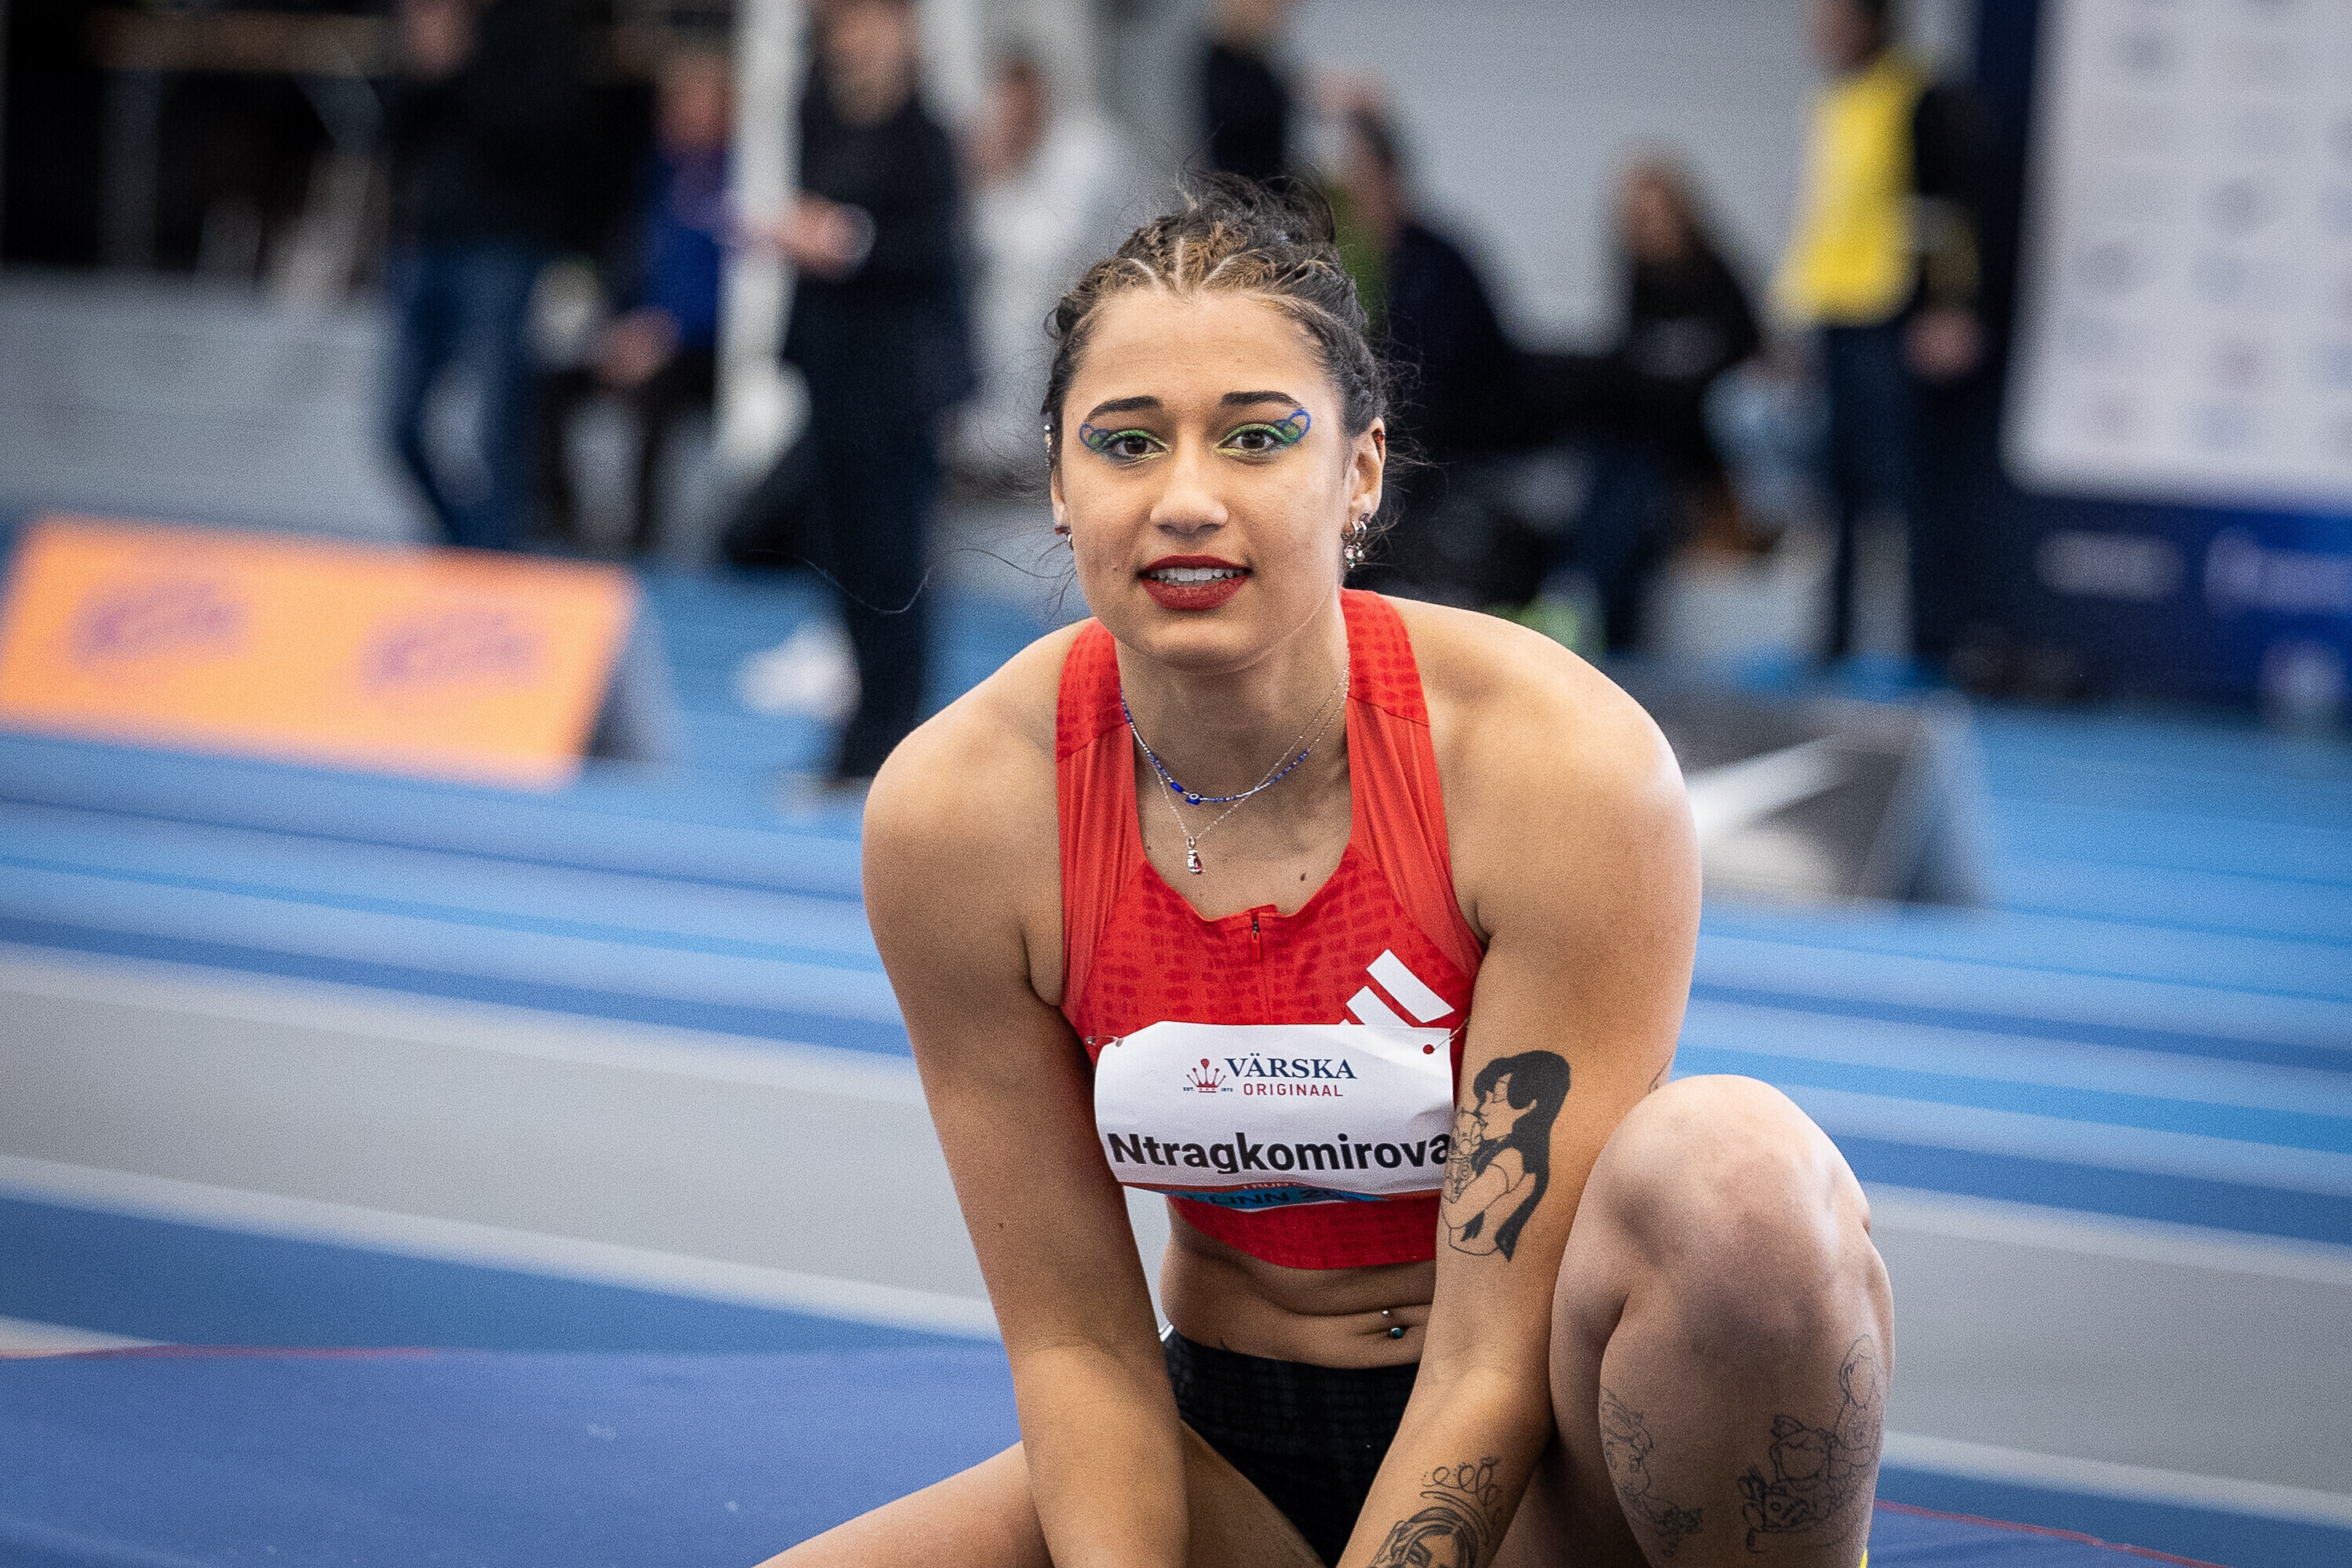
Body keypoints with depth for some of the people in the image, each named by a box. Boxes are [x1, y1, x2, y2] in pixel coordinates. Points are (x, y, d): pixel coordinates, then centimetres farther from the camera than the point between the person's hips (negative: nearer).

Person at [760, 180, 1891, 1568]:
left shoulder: (1567, 766, -21)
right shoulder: (955, 810, -13)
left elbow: (1497, 1357, -21)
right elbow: (1074, 1339, -8)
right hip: (1235, 1455, 2)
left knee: (1729, 1164, -35)